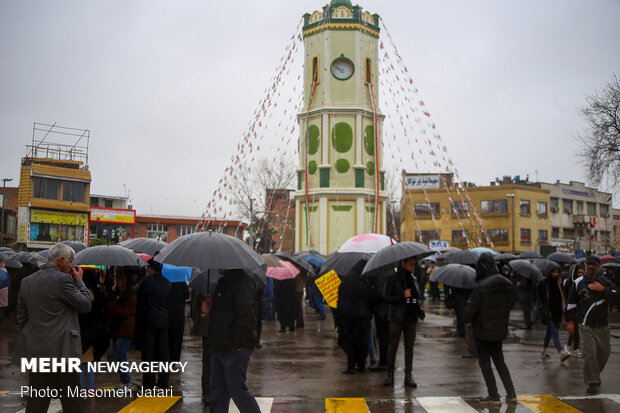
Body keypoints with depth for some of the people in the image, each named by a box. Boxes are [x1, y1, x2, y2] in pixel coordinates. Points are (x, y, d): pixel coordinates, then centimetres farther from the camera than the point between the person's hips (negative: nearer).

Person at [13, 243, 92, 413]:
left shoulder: (26, 281, 10)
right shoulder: (62, 279, -12)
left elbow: (21, 319, 15)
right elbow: (86, 305, -6)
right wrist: (79, 281, 5)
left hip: (35, 349, 7)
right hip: (61, 348, -7)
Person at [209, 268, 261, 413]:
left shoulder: (242, 282, -15)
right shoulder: (223, 282, 16)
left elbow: (245, 315, -21)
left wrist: (238, 344, -21)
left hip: (235, 349, -10)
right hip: (220, 347, 10)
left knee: (237, 390, -2)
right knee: (218, 392, 13)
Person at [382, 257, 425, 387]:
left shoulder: (414, 279, 12)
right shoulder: (393, 279, -4)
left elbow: (418, 296, 20)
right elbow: (387, 298, -8)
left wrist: (420, 310, 5)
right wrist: (403, 296, -18)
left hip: (411, 318, 4)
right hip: (397, 318, -4)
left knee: (409, 347, 6)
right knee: (393, 346, 1)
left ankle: (408, 376, 12)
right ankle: (390, 374, 11)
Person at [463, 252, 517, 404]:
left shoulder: (481, 286, -23)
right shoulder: (507, 283, -4)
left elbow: (471, 308, -20)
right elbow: (512, 302, 8)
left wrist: (467, 320, 0)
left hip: (483, 331, -6)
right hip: (500, 330, 6)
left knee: (485, 363, 7)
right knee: (499, 361, 19)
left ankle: (493, 396, 10)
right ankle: (511, 394, 20)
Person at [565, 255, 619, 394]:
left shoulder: (605, 282, 7)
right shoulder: (578, 283, 4)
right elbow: (571, 303, 8)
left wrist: (602, 289, -15)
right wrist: (570, 321, 4)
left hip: (602, 325, 2)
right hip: (586, 325, -2)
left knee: (604, 351, 9)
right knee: (589, 352, -11)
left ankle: (594, 374, 32)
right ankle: (593, 382, -2)